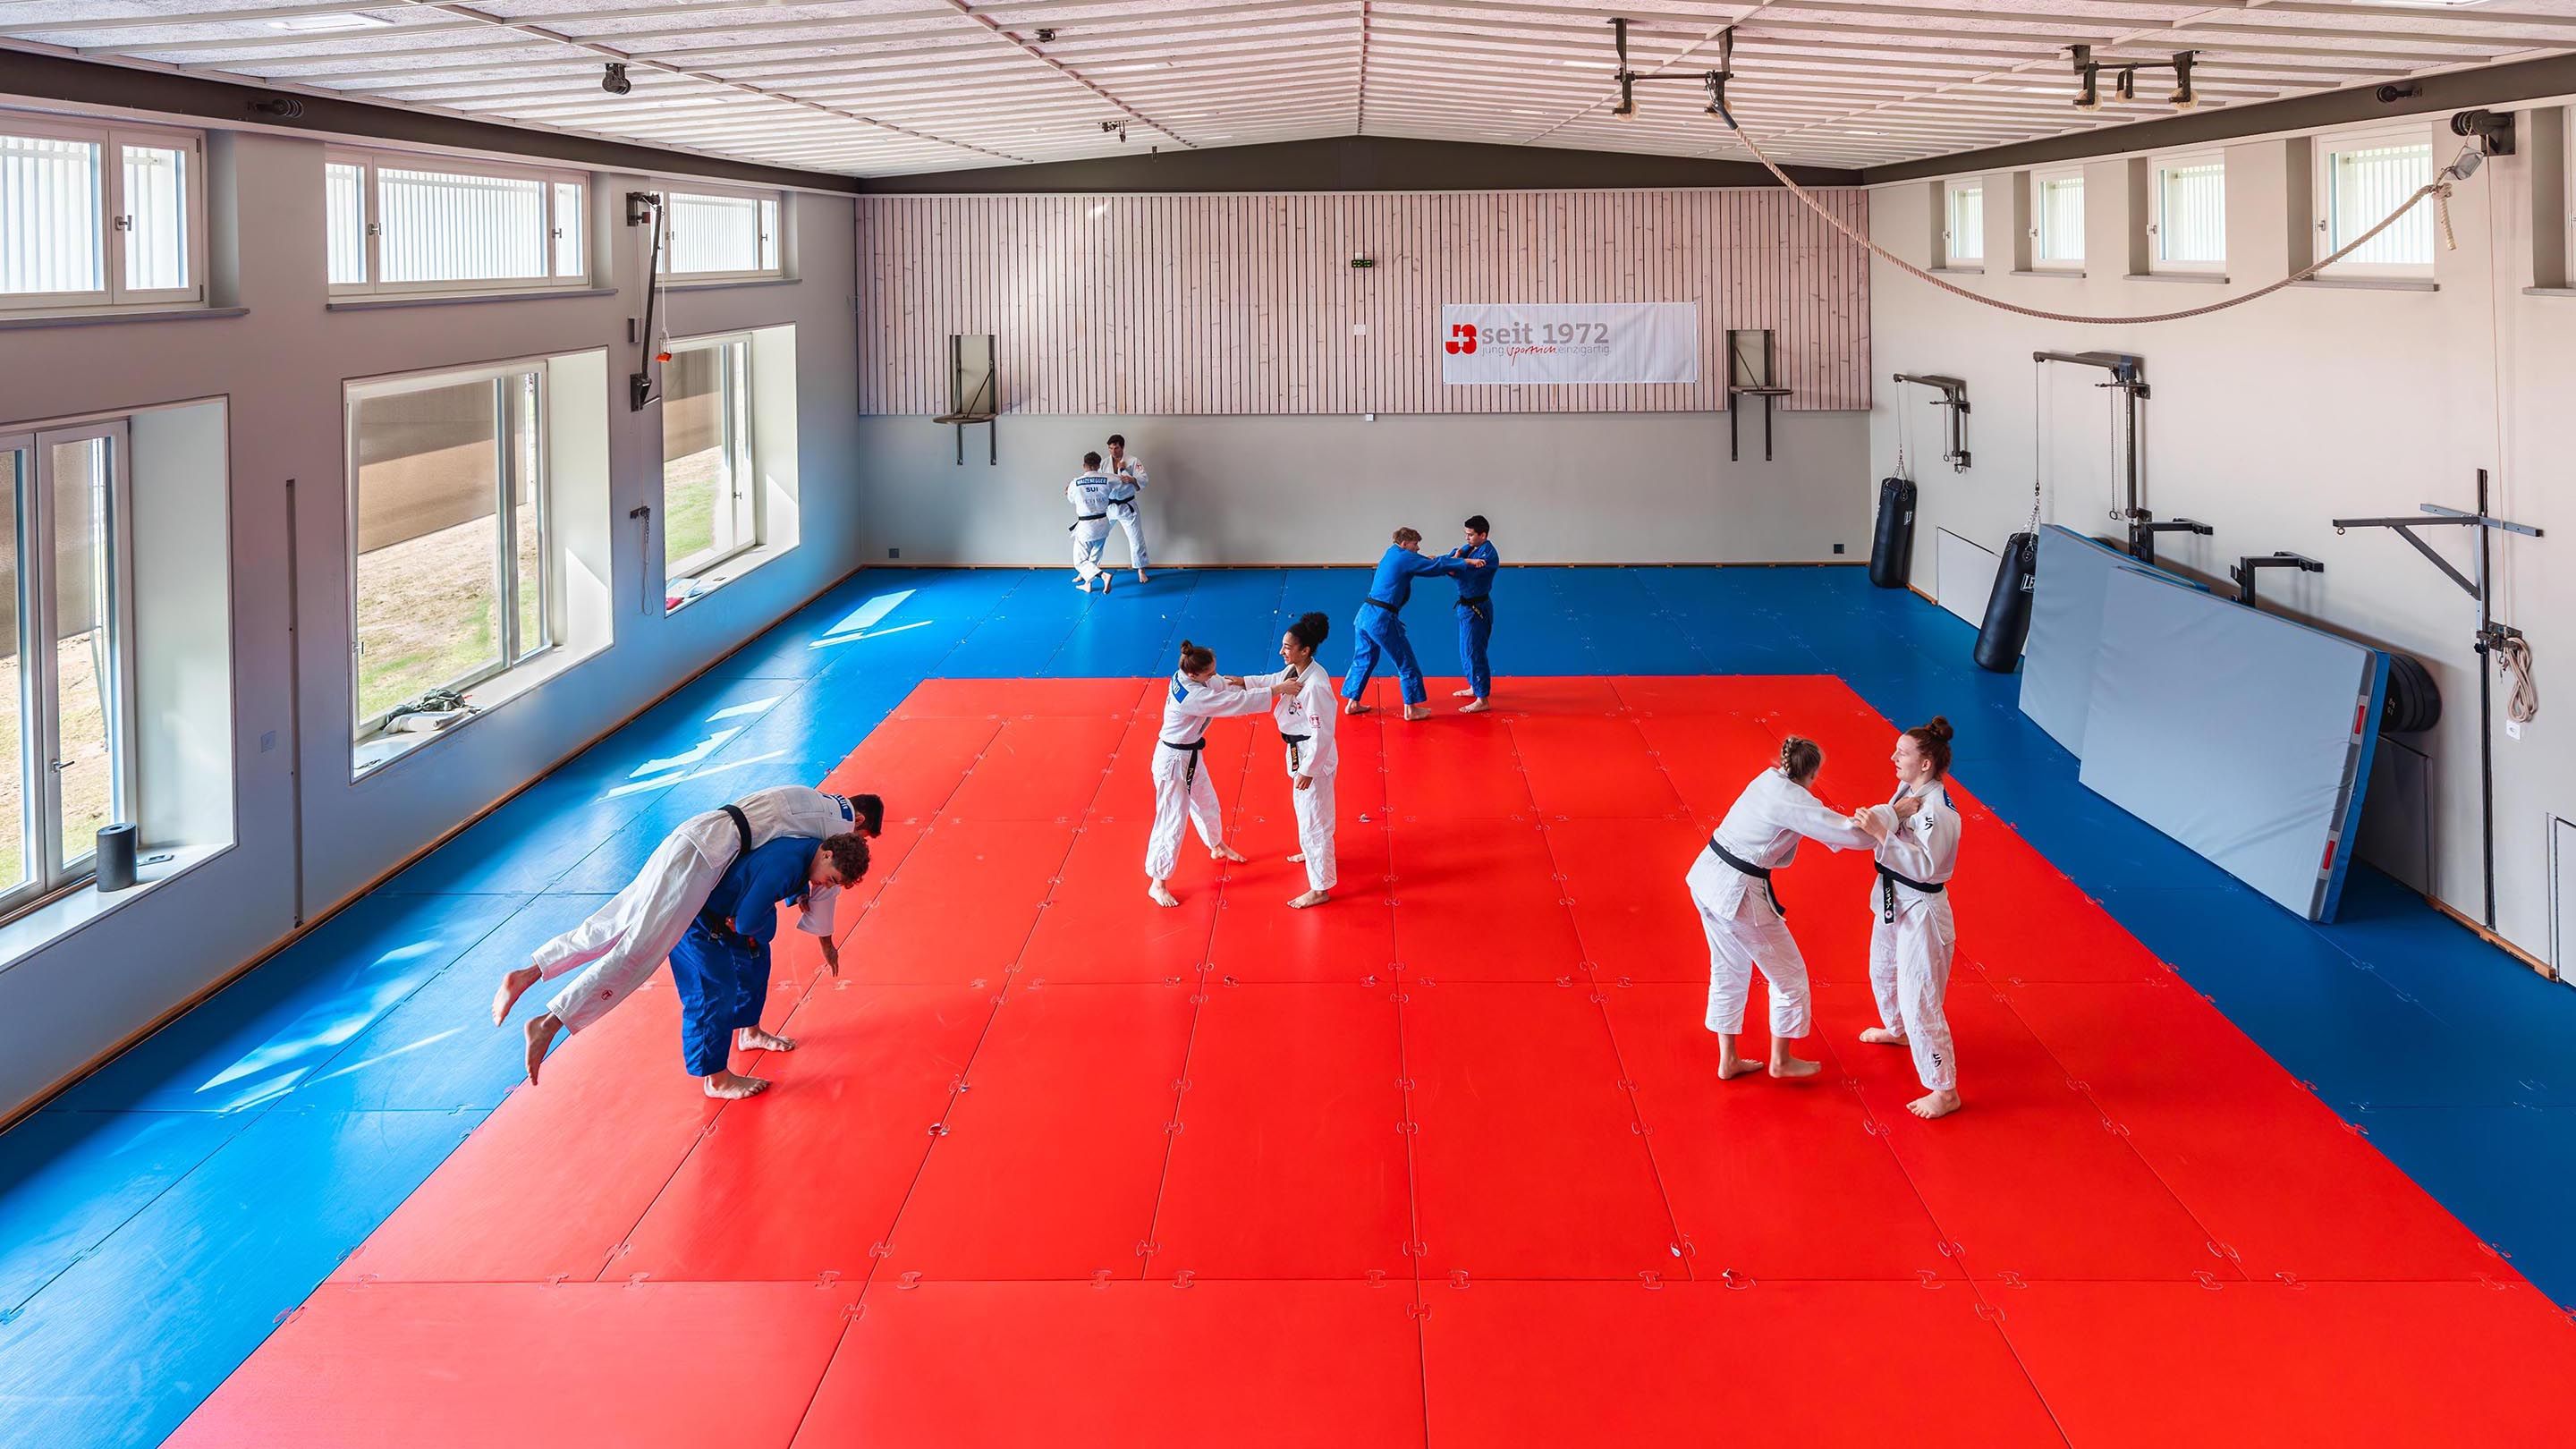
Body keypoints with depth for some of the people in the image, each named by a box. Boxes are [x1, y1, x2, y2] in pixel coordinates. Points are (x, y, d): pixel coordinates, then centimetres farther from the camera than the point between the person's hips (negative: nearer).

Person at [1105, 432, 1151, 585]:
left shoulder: (1133, 461, -9)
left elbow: (1143, 479, -18)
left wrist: (1132, 479, -40)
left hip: (1127, 506, -2)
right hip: (1108, 506, 2)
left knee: (1136, 538, 3)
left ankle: (1141, 570, 20)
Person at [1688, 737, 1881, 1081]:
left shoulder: (1769, 779, 4)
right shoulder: (1798, 803, -19)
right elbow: (1856, 835, -21)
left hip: (1706, 876, 8)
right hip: (1739, 893, -8)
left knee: (1729, 971, 24)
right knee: (1789, 974, 12)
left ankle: (1728, 1060, 34)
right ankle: (1780, 1060, 28)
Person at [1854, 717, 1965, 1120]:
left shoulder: (1937, 811, -28)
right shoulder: (1908, 790, -1)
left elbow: (1924, 865, -33)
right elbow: (1893, 827, 5)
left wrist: (1881, 831, -37)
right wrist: (1886, 816, -18)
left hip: (1921, 912, -10)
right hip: (1893, 901, 10)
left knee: (1920, 1003, -5)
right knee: (1883, 972, 32)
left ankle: (1945, 1091, 6)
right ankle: (1897, 1030, 61)